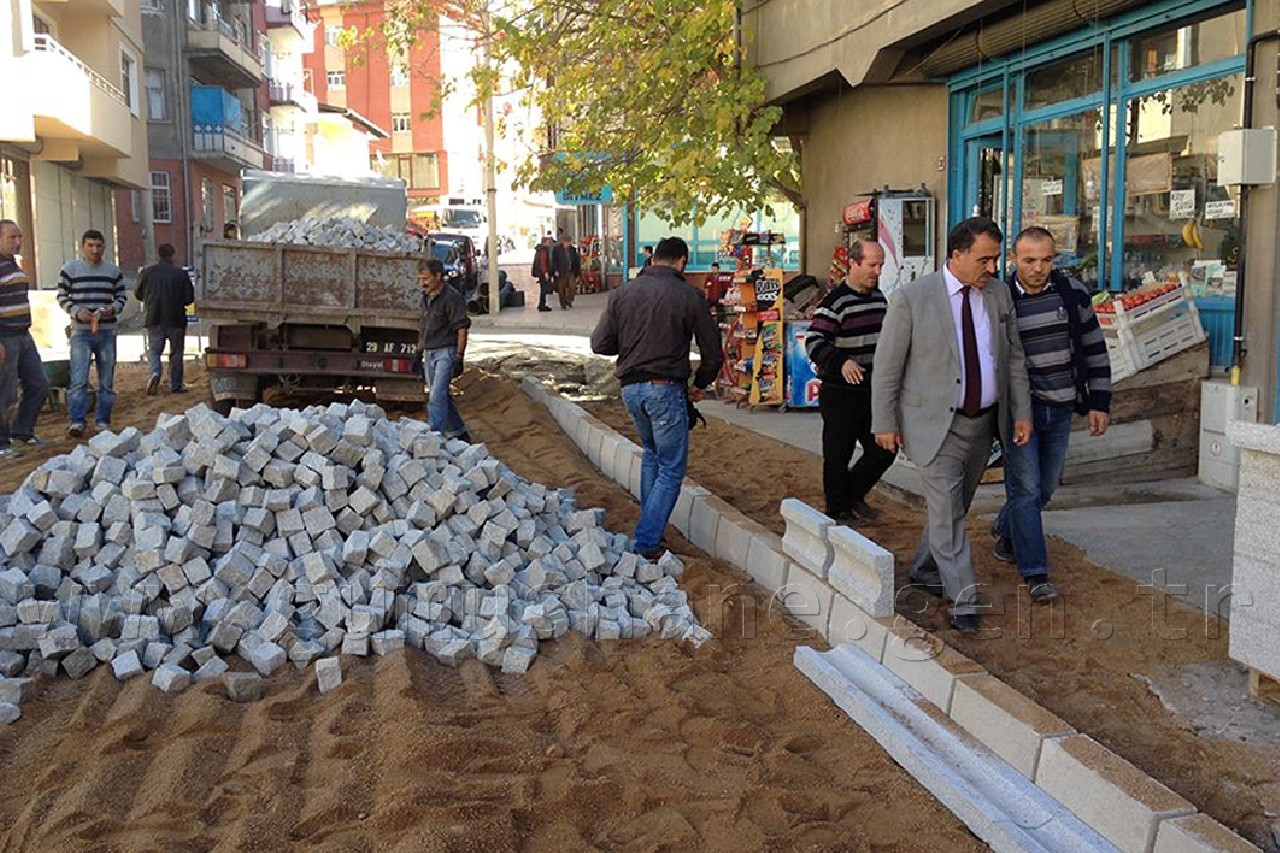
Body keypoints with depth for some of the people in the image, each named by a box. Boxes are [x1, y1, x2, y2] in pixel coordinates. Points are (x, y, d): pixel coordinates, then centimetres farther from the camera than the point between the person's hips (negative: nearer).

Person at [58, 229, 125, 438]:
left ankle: (103, 421, 16)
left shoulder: (114, 271, 9)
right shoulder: (70, 268, 3)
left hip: (107, 332, 3)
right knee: (79, 379, -12)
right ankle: (76, 421, -8)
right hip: (80, 332, -3)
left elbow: (121, 297, 12)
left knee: (107, 381, 7)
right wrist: (76, 311, -15)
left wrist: (113, 308, -10)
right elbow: (62, 297, 3)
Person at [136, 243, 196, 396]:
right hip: (176, 319, -1)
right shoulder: (181, 274, -8)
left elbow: (138, 293, 9)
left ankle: (155, 373, -15)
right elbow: (189, 298, -6)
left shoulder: (147, 273, -2)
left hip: (154, 319, 1)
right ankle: (176, 385, 12)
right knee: (176, 352, 10)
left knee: (154, 349, 11)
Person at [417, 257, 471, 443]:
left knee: (436, 397, -16)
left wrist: (459, 358, -18)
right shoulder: (426, 298, 14)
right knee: (442, 396, 13)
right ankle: (458, 433, 25)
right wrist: (419, 355, 20)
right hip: (429, 354, 9)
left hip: (446, 352, -8)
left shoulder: (452, 298, -12)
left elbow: (462, 329, -14)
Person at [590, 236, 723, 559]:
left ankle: (650, 526, 29)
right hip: (666, 388, -5)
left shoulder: (622, 294, 3)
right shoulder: (688, 297, -6)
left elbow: (600, 344, 3)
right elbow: (713, 352, -1)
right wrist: (699, 385, 17)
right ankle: (647, 543, 0)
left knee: (651, 453, 26)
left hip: (630, 388, 5)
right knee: (671, 469, 5)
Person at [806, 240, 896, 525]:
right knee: (838, 456, 3)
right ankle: (838, 510, 19)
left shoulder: (879, 297, 11)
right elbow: (814, 341, -23)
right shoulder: (836, 301, -14)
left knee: (884, 450, 9)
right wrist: (841, 362, -38)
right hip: (841, 394, -7)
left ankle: (854, 495, 29)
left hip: (873, 392, 7)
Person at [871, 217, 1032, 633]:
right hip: (934, 424, -5)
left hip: (982, 423, 6)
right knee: (946, 511, -5)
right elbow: (887, 365, -8)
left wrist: (1022, 412, 7)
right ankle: (963, 601, 3)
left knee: (956, 505, 17)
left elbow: (1013, 357, 10)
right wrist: (884, 422, -6)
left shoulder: (998, 293, 3)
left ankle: (925, 569, 38)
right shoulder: (912, 298, -13)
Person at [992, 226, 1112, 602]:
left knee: (1045, 486, 14)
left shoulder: (1073, 293, -1)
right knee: (1026, 488, -3)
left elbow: (1094, 350, 5)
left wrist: (1099, 403, 2)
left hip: (1061, 408, 3)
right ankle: (1035, 572, 6)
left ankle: (1004, 528, 41)